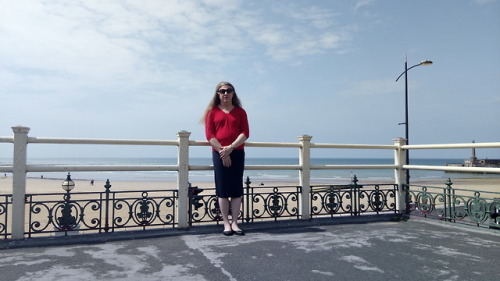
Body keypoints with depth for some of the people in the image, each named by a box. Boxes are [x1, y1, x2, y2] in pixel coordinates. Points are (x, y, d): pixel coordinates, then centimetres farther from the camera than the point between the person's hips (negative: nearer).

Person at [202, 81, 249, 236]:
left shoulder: (240, 112, 11)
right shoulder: (212, 111, 8)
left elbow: (245, 133, 1)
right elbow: (209, 134, -1)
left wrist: (231, 147, -14)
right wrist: (222, 151, -12)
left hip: (237, 153, 1)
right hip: (219, 153, -1)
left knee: (237, 189, 0)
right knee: (222, 190, -1)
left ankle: (234, 223, 6)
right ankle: (226, 223, 5)